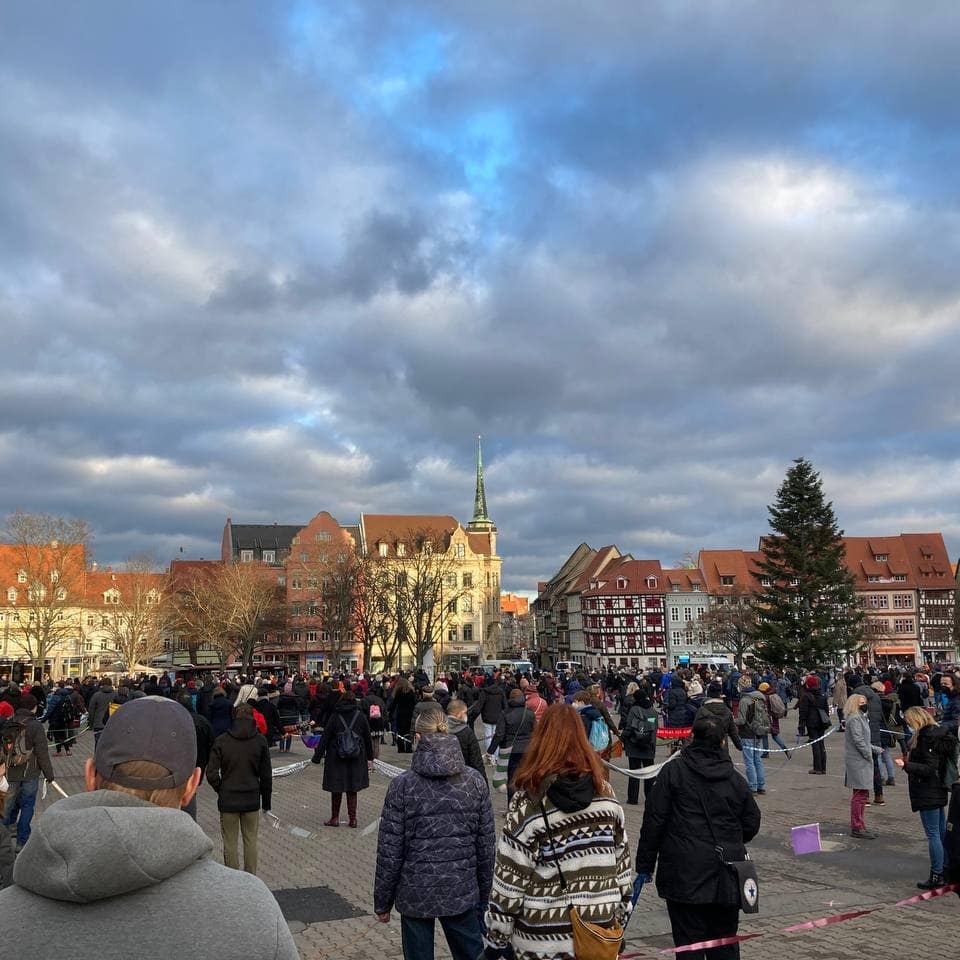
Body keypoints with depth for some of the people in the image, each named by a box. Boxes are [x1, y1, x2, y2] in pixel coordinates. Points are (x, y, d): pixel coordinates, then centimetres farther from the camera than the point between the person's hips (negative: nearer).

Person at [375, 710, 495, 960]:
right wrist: (485, 892, 13)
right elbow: (486, 844, 2)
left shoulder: (403, 785, -10)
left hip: (415, 893, -2)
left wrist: (382, 901, 2)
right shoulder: (475, 782, -2)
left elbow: (390, 851, -8)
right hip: (463, 892, 2)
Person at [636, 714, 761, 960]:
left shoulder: (673, 771, -5)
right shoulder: (735, 779, 4)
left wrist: (645, 864, 0)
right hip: (726, 877, 3)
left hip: (684, 875, -3)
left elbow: (653, 820, -7)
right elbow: (751, 824, 12)